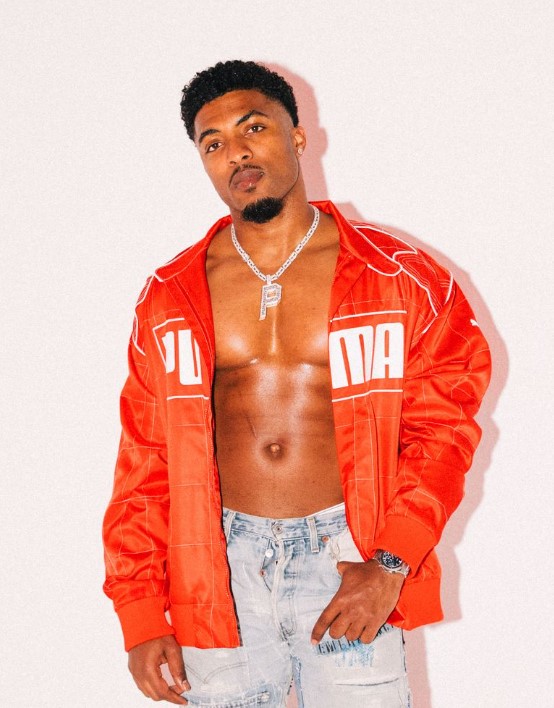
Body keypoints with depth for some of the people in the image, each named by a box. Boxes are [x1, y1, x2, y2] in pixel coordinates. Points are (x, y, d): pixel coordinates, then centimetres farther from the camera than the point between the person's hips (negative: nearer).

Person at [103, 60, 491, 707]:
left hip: (349, 557, -1)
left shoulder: (399, 279, 1)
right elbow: (144, 460, 6)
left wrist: (392, 565, -11)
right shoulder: (171, 298, 6)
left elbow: (443, 426, 0)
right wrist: (140, 615, 0)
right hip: (220, 564, 2)